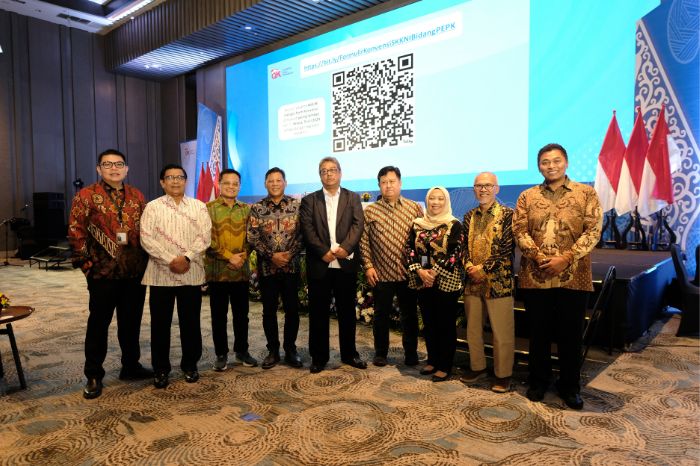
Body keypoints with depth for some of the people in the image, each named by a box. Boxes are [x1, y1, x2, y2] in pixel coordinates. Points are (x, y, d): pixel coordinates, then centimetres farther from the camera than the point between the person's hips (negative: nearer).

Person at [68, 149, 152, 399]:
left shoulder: (137, 196, 10)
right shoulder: (86, 196, -2)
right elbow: (76, 232, -5)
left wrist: (145, 261, 7)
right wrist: (86, 263, -8)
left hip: (135, 273, 4)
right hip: (103, 273, -3)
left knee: (132, 322, 13)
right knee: (98, 324, 6)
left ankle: (131, 366, 28)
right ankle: (93, 376, 19)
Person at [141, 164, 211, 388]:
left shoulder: (198, 206, 7)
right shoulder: (152, 207, 4)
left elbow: (204, 236, -2)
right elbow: (147, 239, -6)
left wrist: (186, 258, -15)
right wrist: (171, 260, -16)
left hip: (192, 273, 1)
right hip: (160, 273, 0)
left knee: (190, 322, 8)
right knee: (160, 323, 5)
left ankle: (190, 365, 23)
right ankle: (161, 369, 19)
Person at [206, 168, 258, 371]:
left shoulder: (246, 209, 9)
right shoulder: (208, 208, -2)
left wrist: (242, 256, -9)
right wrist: (229, 256, -13)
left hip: (241, 270, 3)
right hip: (217, 270, -3)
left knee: (241, 313, 11)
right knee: (219, 315, 6)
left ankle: (241, 351, 24)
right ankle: (221, 354, 18)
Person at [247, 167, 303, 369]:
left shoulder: (296, 205, 2)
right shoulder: (257, 208, 2)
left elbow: (302, 233, -2)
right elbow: (252, 237, -3)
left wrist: (290, 254, -13)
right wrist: (272, 256, -12)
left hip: (291, 266, 0)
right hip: (267, 267, 0)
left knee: (292, 309, 5)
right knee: (269, 310, 8)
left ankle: (290, 350, 19)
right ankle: (273, 351, 21)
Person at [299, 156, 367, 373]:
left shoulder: (353, 198, 11)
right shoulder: (309, 200, 8)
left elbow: (358, 224, -3)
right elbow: (307, 230, -3)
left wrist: (345, 247, -18)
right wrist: (324, 252, -15)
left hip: (346, 264, 1)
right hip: (319, 264, 0)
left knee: (347, 311, 10)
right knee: (318, 313, 6)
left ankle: (349, 353, 23)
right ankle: (319, 356, 17)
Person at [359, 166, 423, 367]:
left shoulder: (414, 208, 3)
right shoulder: (370, 211, 1)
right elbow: (363, 241, 1)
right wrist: (368, 266, -5)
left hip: (407, 273, 1)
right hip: (381, 274, 0)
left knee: (409, 314, 10)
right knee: (381, 314, 11)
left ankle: (411, 352, 26)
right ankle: (380, 353, 26)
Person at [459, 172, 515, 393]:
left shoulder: (507, 214, -4)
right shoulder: (469, 216, 12)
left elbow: (506, 249, -12)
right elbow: (464, 246, 9)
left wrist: (483, 269, -14)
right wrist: (469, 267, -9)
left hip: (498, 281, -5)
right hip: (472, 281, 5)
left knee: (502, 331, 4)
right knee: (472, 328, 15)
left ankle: (503, 374, 19)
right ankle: (477, 367, 32)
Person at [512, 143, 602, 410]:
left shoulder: (586, 193, 3)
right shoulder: (527, 197, 8)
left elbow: (593, 230, -5)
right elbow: (519, 231, -1)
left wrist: (565, 259, -15)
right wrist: (540, 258, -15)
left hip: (573, 277, -1)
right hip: (535, 276, 1)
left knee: (571, 334, 7)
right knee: (539, 332, 11)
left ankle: (569, 387, 24)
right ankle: (538, 381, 27)